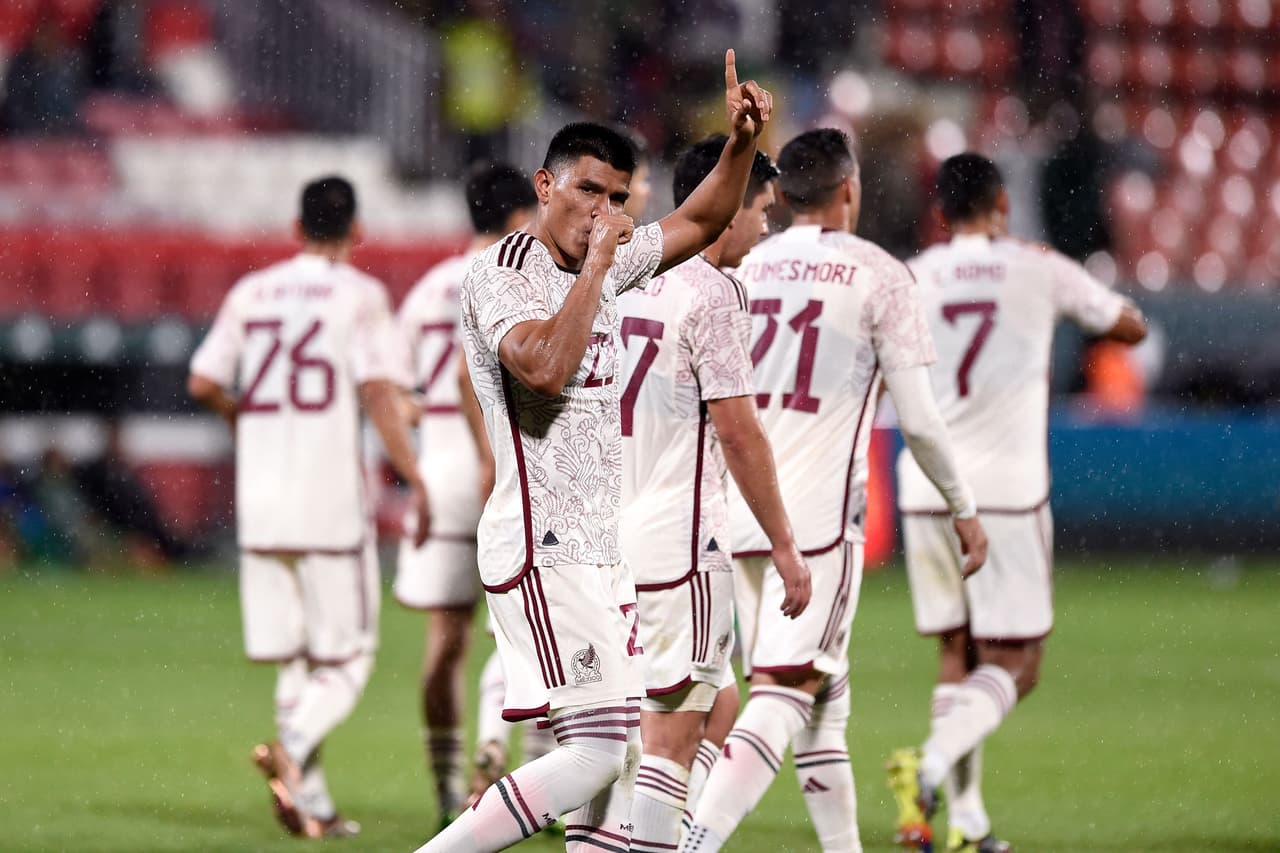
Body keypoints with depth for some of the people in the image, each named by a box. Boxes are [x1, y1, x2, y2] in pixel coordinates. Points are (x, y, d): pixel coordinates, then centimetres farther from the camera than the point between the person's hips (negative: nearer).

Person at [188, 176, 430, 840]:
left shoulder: (250, 293, 10)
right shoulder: (358, 295, -3)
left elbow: (203, 383, 8)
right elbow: (377, 391, -12)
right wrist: (413, 478, -9)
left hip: (261, 503, 4)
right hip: (331, 499, -4)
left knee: (294, 662, 11)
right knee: (344, 659, 1)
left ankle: (311, 804, 7)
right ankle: (292, 748, -26)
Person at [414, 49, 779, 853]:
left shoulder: (606, 264, 13)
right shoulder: (502, 273, -11)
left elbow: (700, 221, 29)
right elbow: (545, 367, -30)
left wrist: (743, 140, 13)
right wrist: (596, 265, -21)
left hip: (599, 550, 9)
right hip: (542, 552, -9)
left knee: (621, 753, 8)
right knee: (594, 751, -17)